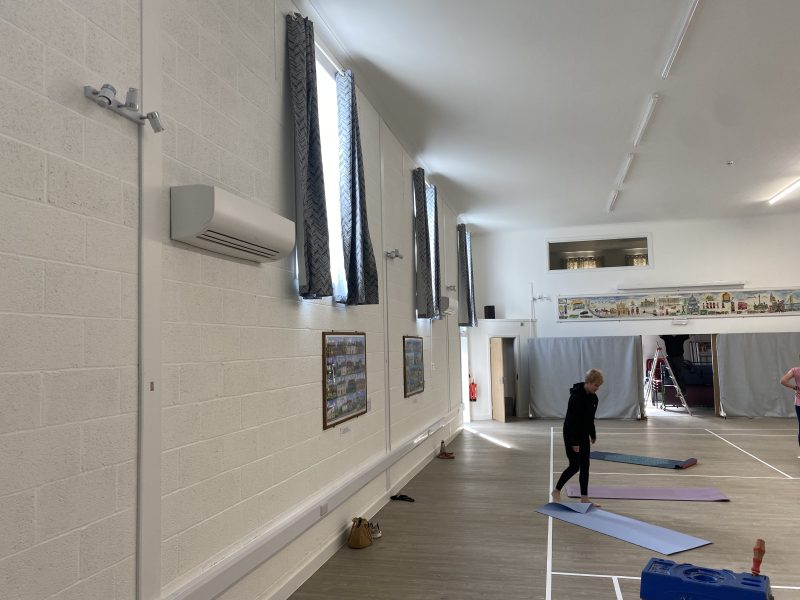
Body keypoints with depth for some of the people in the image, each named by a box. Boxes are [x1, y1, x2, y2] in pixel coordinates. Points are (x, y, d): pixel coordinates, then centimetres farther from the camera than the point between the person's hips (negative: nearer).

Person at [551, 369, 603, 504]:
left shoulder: (593, 397, 2)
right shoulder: (576, 396, -24)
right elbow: (572, 420, -23)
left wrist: (593, 435, 21)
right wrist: (574, 442, -22)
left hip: (584, 435, 8)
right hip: (571, 434, -8)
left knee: (585, 466, 7)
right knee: (574, 466, -4)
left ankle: (584, 498, 14)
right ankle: (556, 491, 12)